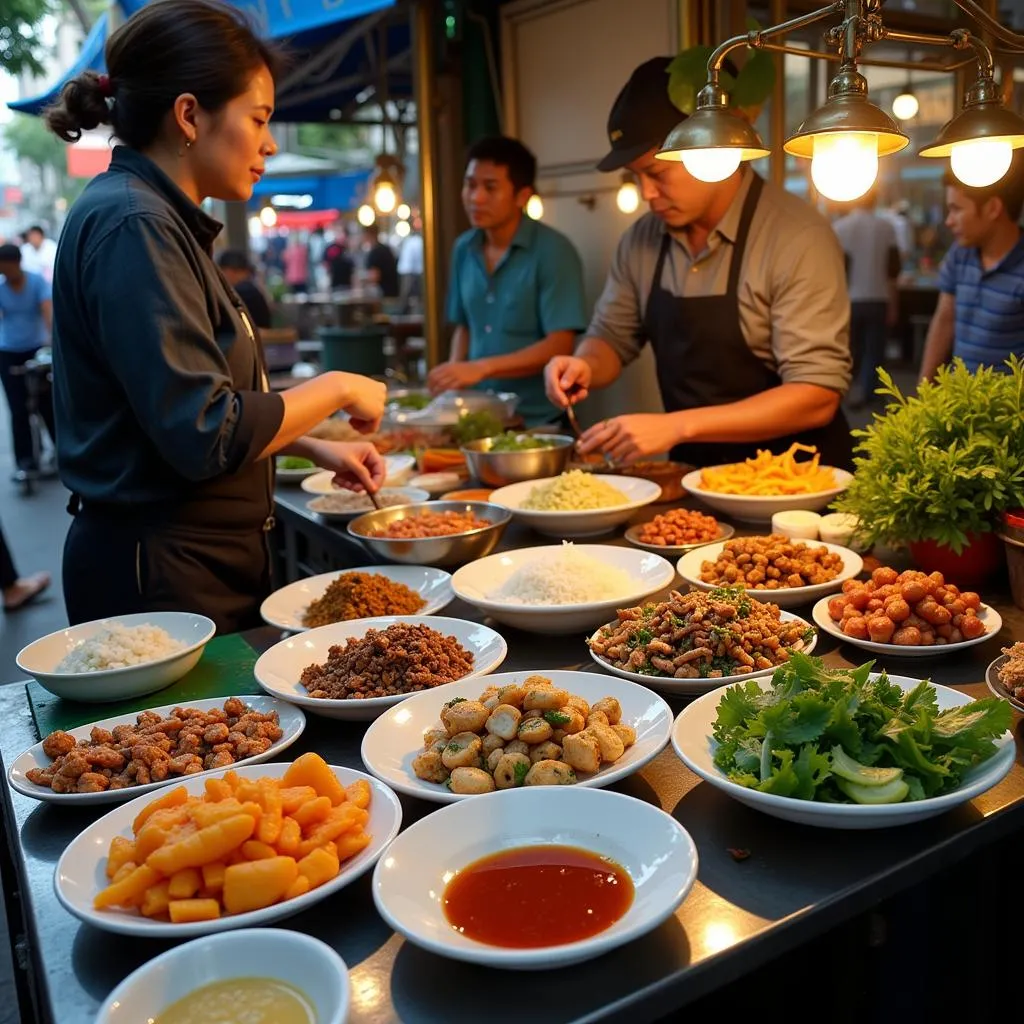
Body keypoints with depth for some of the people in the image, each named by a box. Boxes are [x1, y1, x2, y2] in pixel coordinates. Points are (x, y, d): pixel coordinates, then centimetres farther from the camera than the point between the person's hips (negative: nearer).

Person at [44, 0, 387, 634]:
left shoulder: (164, 221, 12)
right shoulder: (133, 226, -18)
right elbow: (204, 435, -24)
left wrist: (317, 449, 12)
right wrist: (336, 390, -11)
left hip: (208, 556, 9)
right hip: (162, 576, -9)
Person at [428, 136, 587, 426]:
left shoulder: (553, 250, -12)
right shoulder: (463, 249, 4)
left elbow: (559, 346, -18)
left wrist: (481, 368, -26)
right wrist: (453, 382, -3)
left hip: (538, 420, -5)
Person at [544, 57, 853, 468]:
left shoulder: (797, 237, -14)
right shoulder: (642, 239, 3)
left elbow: (816, 396, -18)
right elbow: (612, 337, 16)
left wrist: (677, 426, -26)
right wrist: (585, 366, -7)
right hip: (693, 474, 5)